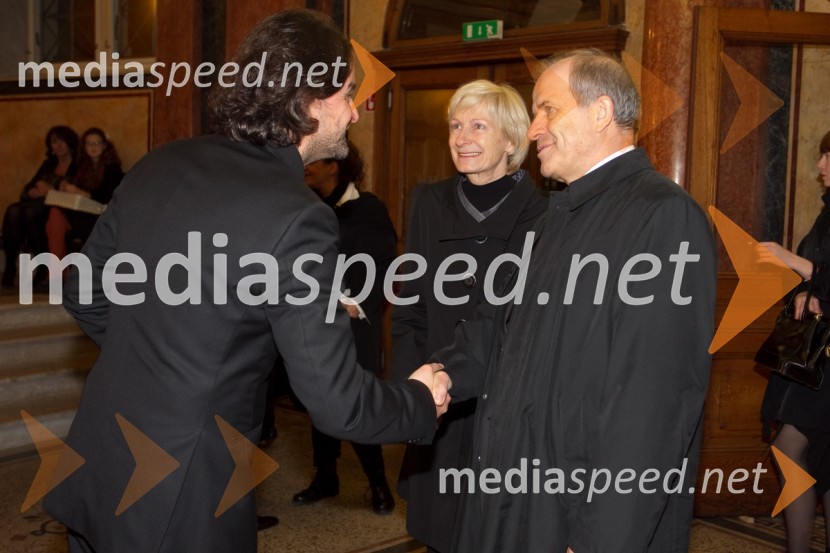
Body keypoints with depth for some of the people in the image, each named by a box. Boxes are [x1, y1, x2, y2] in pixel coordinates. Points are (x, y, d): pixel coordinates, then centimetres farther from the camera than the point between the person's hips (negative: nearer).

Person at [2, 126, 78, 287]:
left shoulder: (78, 166, 5)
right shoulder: (48, 164, 26)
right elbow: (28, 188, 20)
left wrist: (50, 190, -6)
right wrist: (35, 192, -3)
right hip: (39, 204, 6)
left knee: (31, 211, -36)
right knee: (13, 211, -27)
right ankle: (10, 266, -32)